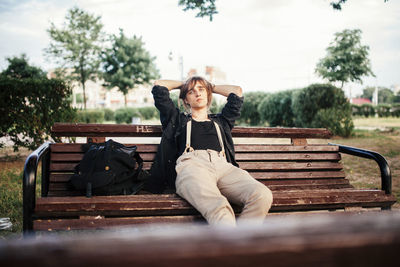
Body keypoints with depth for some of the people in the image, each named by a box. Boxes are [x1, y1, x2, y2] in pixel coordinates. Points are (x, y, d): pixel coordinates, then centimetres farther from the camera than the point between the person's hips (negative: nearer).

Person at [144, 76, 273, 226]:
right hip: (191, 164, -3)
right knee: (217, 207, -40)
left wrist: (210, 87, 55)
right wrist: (182, 84, 49)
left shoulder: (220, 121, 40)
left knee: (263, 195, -32)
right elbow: (159, 86, 35)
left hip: (223, 165, 3)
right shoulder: (178, 119, 34)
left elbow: (236, 91, 47)